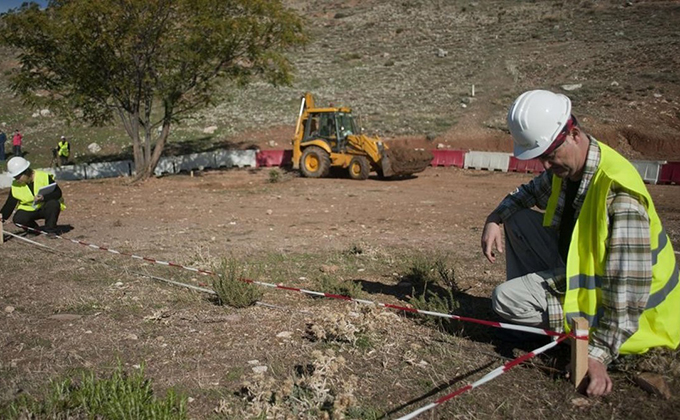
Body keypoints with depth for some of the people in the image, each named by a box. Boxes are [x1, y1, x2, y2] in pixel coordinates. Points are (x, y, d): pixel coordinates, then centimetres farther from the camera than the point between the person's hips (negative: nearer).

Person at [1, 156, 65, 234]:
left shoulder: (44, 177, -17)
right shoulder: (15, 186, -5)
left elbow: (58, 193, -20)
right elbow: (10, 204, -3)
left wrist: (44, 198, -38)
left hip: (46, 209, -3)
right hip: (28, 210, 3)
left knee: (53, 204, -35)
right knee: (18, 219, -26)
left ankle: (50, 229, -12)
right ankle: (34, 229, 7)